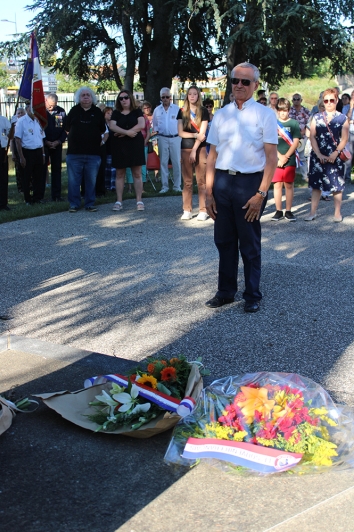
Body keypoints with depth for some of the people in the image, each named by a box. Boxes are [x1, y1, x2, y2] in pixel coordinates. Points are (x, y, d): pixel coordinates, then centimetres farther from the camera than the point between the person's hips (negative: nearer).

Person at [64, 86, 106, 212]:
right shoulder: (74, 111, 9)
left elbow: (102, 130, 15)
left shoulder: (97, 112, 9)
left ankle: (90, 204, 12)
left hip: (93, 153, 0)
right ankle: (74, 204, 8)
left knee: (91, 180, 3)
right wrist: (74, 137, 10)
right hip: (74, 152, 0)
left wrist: (96, 139, 9)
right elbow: (66, 127, 14)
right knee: (73, 180, 0)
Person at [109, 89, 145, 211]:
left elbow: (141, 125, -11)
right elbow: (112, 126, -6)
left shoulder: (137, 111, 4)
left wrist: (123, 133, -12)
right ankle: (119, 201, 7)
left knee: (137, 173, -1)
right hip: (119, 146, 2)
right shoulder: (116, 113, 8)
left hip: (135, 145, -2)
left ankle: (139, 201, 2)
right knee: (119, 174, 3)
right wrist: (127, 132, -17)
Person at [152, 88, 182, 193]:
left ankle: (177, 186, 7)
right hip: (162, 138, 2)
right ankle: (164, 186, 11)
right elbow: (154, 124, 16)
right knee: (163, 162, 4)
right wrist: (156, 132, 2)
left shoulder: (177, 108, 3)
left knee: (176, 162, -1)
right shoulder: (157, 110, 8)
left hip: (175, 138, -2)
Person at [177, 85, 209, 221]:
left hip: (200, 148, -2)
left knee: (201, 181, -3)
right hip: (186, 148, 2)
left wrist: (194, 150, -11)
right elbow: (180, 132, 1)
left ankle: (203, 211, -1)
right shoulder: (182, 112, 8)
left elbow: (202, 132, -5)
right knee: (187, 181, 3)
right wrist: (196, 135, -11)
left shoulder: (203, 111, 1)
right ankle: (187, 210, 6)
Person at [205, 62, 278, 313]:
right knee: (224, 241, 12)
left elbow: (272, 158, -7)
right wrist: (209, 191, 3)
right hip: (222, 181, 4)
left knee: (249, 244, 6)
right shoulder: (221, 115, 9)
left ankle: (252, 295, 21)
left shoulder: (264, 114, -3)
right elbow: (212, 155, 9)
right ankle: (226, 292, 26)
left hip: (250, 182, -4)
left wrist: (261, 193, -15)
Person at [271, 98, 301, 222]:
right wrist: (280, 156, -10)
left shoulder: (294, 123, 4)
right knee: (277, 185, 3)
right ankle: (278, 211, 9)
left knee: (289, 185, 4)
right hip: (276, 160, 1)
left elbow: (295, 143, -2)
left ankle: (288, 211, 9)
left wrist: (286, 157, -10)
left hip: (290, 160, -1)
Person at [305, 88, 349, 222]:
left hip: (335, 157, -2)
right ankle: (313, 212, 13)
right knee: (316, 184, 6)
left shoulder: (343, 118, 3)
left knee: (337, 185, 1)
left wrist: (335, 153, -16)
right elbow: (312, 137, 2)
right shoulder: (316, 118, 8)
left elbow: (344, 139, -3)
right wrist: (319, 154, -9)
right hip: (318, 156, 2)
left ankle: (337, 213, 11)